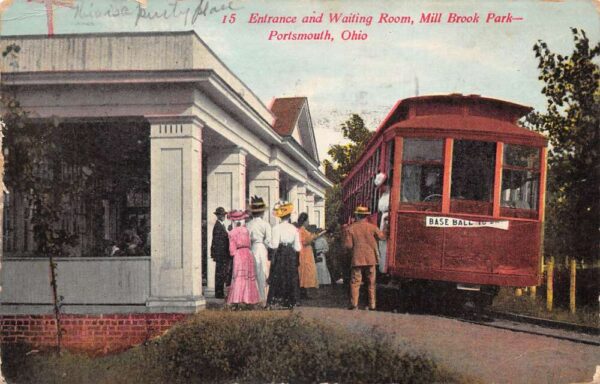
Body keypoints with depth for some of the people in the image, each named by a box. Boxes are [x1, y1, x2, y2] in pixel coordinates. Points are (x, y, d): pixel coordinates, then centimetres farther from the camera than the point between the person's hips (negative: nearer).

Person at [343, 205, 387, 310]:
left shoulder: (350, 228, -4)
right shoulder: (372, 227, -2)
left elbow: (348, 245, -7)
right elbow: (382, 237, 8)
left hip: (357, 259, -1)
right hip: (370, 259, 1)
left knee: (355, 282, 4)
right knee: (371, 283, 10)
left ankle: (354, 303, -3)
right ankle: (372, 304, 11)